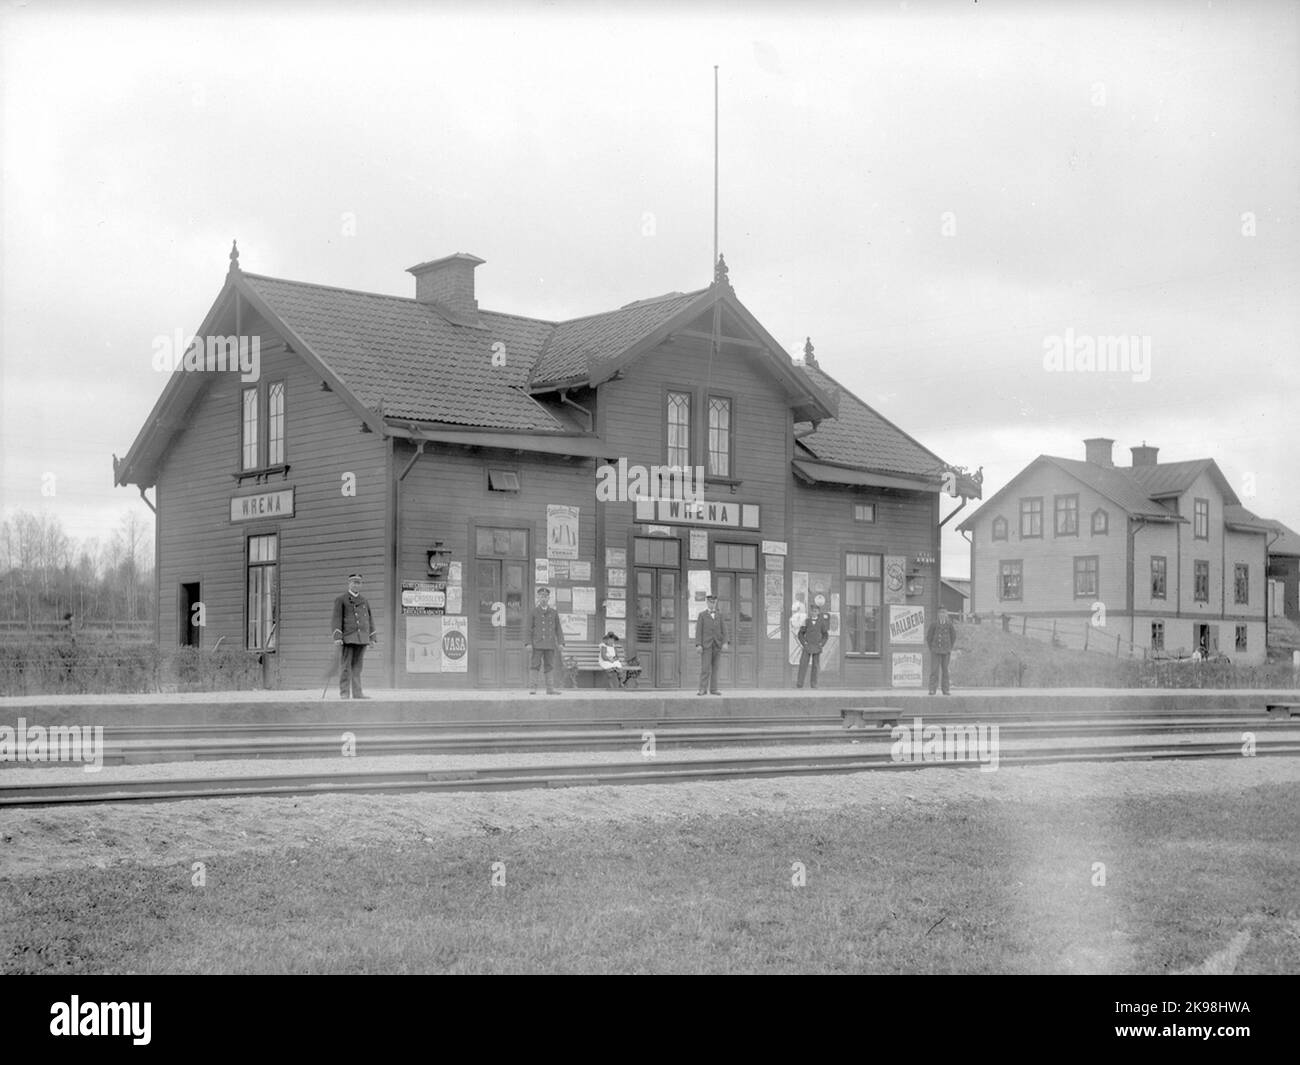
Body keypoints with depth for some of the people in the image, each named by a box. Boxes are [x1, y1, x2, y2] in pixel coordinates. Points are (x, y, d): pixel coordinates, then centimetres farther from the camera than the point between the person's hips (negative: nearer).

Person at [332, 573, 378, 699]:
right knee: (345, 666, -5)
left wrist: (373, 637, 9)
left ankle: (357, 693, 3)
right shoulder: (340, 600, 3)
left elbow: (370, 619, 17)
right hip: (347, 638, -4)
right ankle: (344, 693, -4)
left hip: (362, 638, 4)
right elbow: (337, 619, -5)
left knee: (357, 666, 4)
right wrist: (337, 637, -15)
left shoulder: (364, 601, 18)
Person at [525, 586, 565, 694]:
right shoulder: (534, 612, 3)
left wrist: (561, 642, 2)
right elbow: (528, 629, 1)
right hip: (537, 644, -3)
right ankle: (532, 687, -7)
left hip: (550, 644, 3)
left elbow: (558, 629, 12)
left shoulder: (554, 612, 11)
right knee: (534, 665, -6)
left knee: (550, 666, 2)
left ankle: (550, 688, 3)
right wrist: (528, 643, -9)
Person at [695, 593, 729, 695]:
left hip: (717, 644, 4)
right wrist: (699, 644, -13)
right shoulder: (702, 615, 3)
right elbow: (698, 630, -3)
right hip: (706, 644, -3)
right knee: (705, 668, -10)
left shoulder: (719, 615, 13)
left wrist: (725, 642, -9)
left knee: (714, 668, 4)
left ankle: (713, 689, 5)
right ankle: (703, 689, -9)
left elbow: (724, 630, 6)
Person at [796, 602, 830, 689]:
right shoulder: (807, 621, 0)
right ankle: (800, 683, -12)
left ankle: (813, 683, 12)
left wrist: (821, 644, -4)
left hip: (816, 647, 0)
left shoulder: (822, 622, 0)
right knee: (803, 663, -10)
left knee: (815, 665, 3)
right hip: (807, 646, 0)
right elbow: (800, 633, 6)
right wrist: (803, 642, -7)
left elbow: (826, 635, 7)